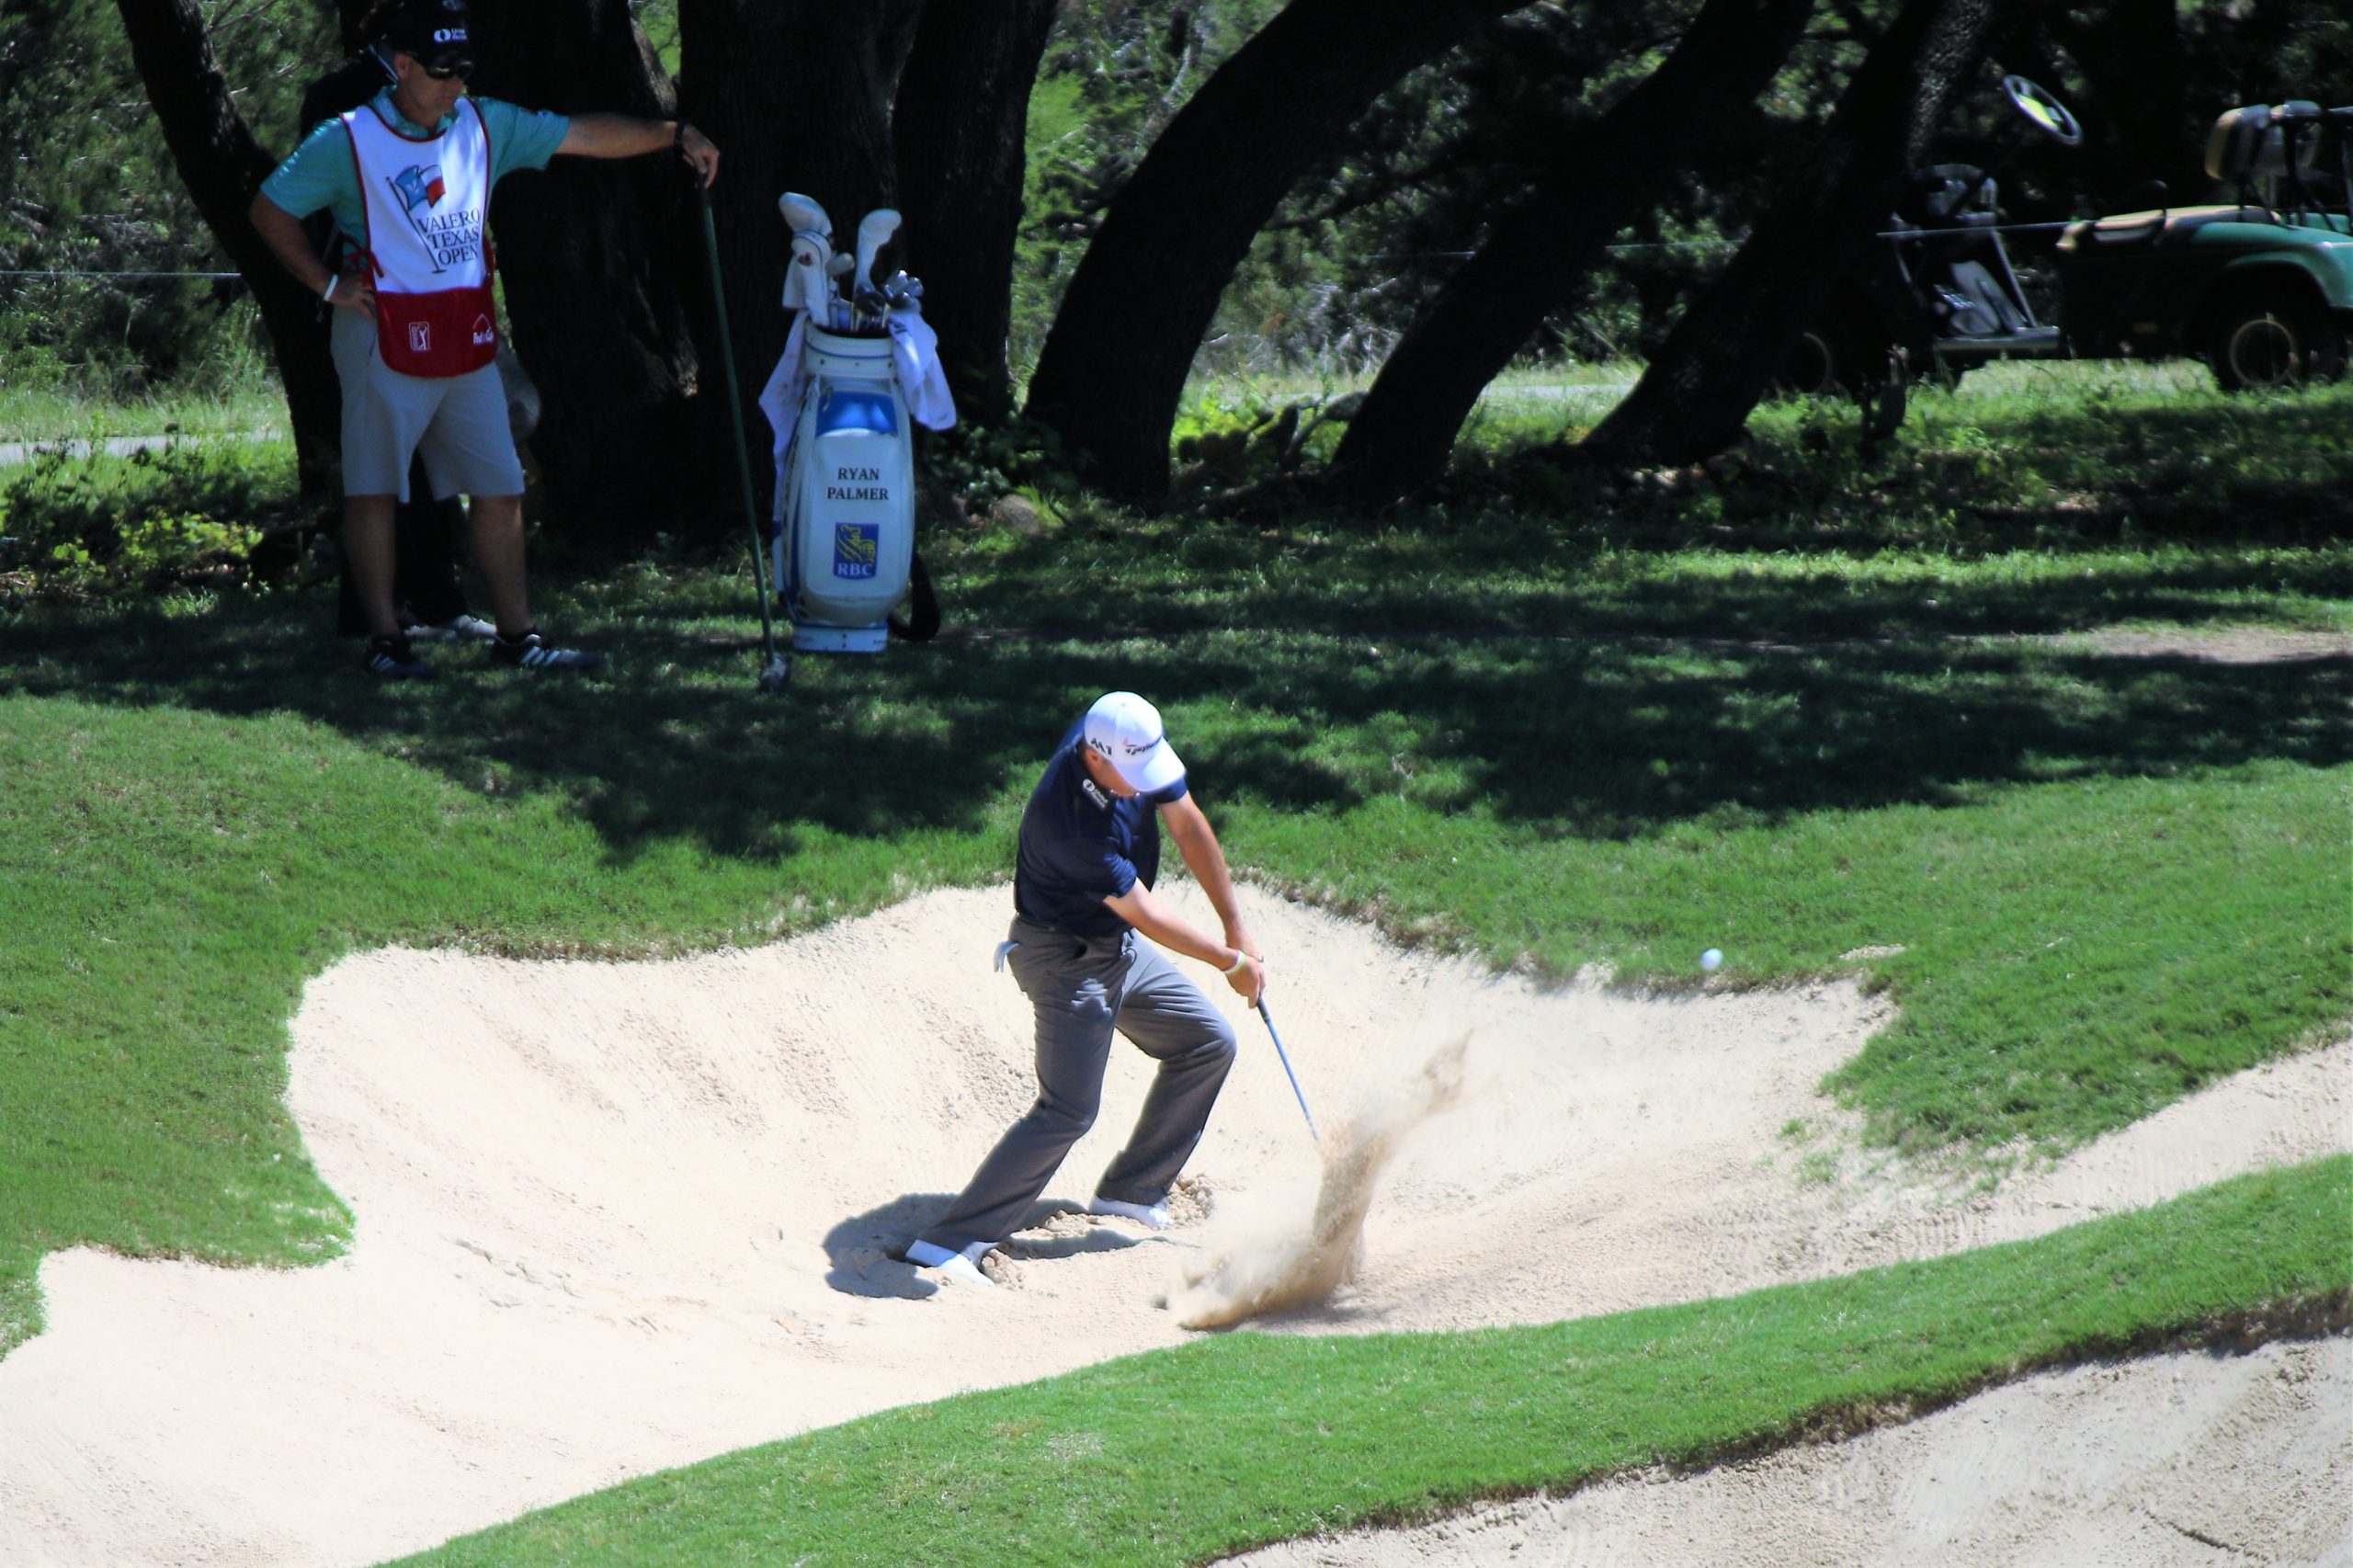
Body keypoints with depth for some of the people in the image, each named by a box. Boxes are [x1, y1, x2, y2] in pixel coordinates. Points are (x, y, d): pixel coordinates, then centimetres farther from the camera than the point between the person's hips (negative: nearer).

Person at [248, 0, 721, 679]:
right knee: (373, 491, -1)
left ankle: (518, 635, 10)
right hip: (386, 337, -5)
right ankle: (384, 639, 4)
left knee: (499, 490, 5)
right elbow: (269, 209, -1)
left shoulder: (485, 126, 7)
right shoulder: (347, 141, -6)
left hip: (468, 340, 5)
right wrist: (327, 284, -4)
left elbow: (583, 135, 6)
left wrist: (673, 134, -2)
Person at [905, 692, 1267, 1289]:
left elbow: (1188, 825, -2)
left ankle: (1130, 1193, 24)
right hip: (1066, 959, -9)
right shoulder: (1065, 819, -36)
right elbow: (1146, 915, -26)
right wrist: (1230, 962, -15)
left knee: (1209, 1043, 15)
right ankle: (949, 1242, -18)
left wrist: (1235, 926, -1)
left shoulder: (1134, 745, -15)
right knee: (1069, 1110, -17)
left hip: (1120, 948, 9)